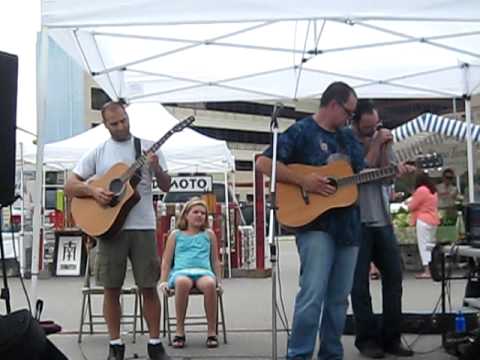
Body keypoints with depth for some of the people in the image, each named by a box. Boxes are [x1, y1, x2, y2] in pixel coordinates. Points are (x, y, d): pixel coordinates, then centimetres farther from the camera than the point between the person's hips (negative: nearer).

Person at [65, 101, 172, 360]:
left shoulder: (148, 147, 7)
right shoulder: (97, 152, 7)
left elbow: (166, 187, 7)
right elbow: (70, 186, 6)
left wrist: (156, 168, -13)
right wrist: (93, 191, -13)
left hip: (143, 226, 0)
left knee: (149, 286, 1)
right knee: (111, 287, 3)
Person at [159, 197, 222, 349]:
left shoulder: (209, 234, 21)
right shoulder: (176, 235, 18)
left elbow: (215, 260, 22)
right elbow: (166, 261, 17)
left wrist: (219, 281, 12)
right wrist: (163, 281, 5)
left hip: (204, 271, 1)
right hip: (181, 271, -1)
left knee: (210, 284, -38)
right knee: (182, 283, -40)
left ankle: (212, 331, -25)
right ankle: (179, 330, -25)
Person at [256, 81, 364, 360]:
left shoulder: (348, 137, 17)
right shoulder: (301, 131, -5)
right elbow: (264, 163, -13)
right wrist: (303, 181, -20)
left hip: (348, 226, 7)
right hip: (314, 223, -7)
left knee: (339, 297, 11)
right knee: (313, 294, -16)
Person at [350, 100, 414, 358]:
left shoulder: (382, 140, 11)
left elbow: (388, 175, 3)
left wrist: (384, 149, -8)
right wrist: (376, 146, -14)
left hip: (382, 220, 6)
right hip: (357, 221, -6)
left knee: (394, 276, 5)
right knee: (360, 283, 0)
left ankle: (390, 337, 13)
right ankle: (367, 338, 10)